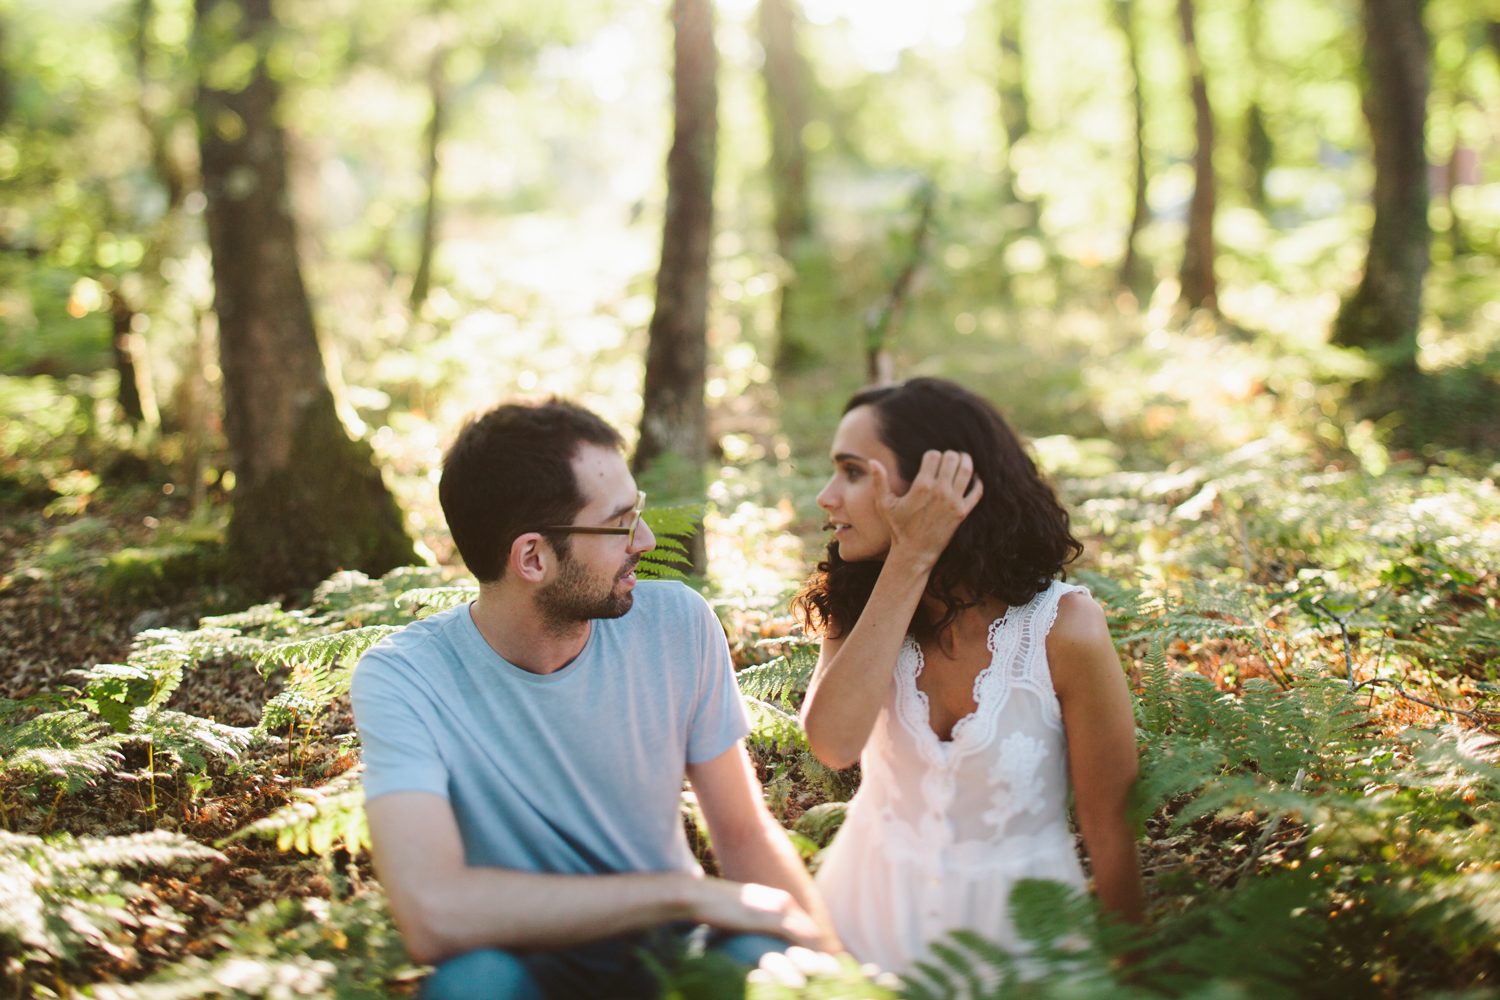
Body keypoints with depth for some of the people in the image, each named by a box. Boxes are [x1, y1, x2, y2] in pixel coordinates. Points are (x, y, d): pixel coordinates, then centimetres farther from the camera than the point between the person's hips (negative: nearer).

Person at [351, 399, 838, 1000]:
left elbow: (744, 833, 2)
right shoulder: (402, 679, -18)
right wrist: (688, 893, -29)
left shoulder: (679, 625, -6)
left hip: (673, 951, 2)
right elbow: (433, 914, -32)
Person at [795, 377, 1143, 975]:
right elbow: (831, 743, -22)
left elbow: (1111, 831, -7)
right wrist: (910, 559, -21)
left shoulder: (1066, 629, -14)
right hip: (873, 917, 2)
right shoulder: (856, 606, -2)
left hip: (1014, 922, -2)